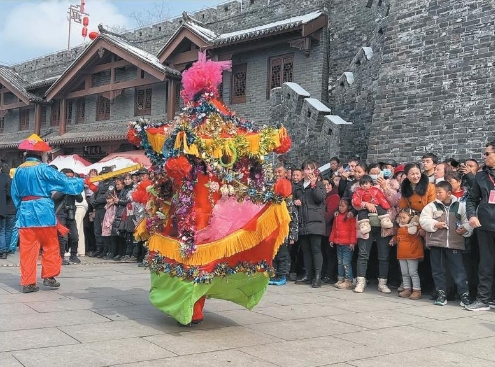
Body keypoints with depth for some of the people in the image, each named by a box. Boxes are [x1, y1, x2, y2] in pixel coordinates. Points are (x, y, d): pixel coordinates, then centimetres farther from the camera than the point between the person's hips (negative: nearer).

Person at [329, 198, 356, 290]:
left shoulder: (351, 217, -8)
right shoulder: (337, 216, 14)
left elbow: (353, 230, -12)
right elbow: (334, 229, 20)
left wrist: (352, 242, -16)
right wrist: (332, 239, 16)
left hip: (347, 244, -8)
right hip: (338, 243, 8)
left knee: (346, 263, -8)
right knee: (340, 262, 12)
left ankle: (348, 281, -4)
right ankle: (340, 279, 19)